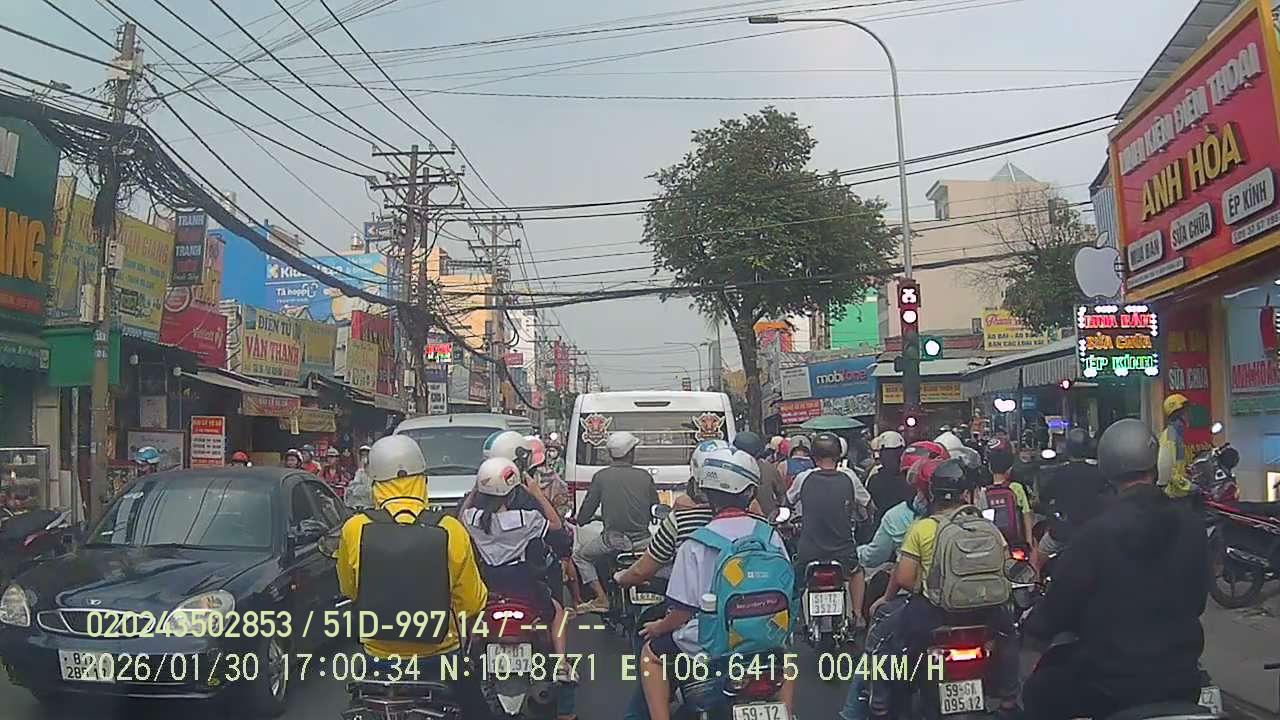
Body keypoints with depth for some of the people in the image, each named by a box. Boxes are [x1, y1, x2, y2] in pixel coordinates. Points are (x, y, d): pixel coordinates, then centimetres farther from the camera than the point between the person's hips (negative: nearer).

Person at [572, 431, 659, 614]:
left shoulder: (601, 476, -3)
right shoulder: (645, 476, 2)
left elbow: (587, 509, 1)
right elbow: (657, 510, 10)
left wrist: (580, 520, 23)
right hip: (642, 540, 2)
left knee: (580, 556, 21)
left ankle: (601, 598, 8)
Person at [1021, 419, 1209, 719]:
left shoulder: (1096, 533, -18)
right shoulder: (1191, 525, -4)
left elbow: (1060, 602, -10)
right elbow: (1197, 599, 9)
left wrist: (1031, 626, 11)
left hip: (1112, 684, -4)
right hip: (1182, 679, 5)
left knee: (1038, 692, 17)